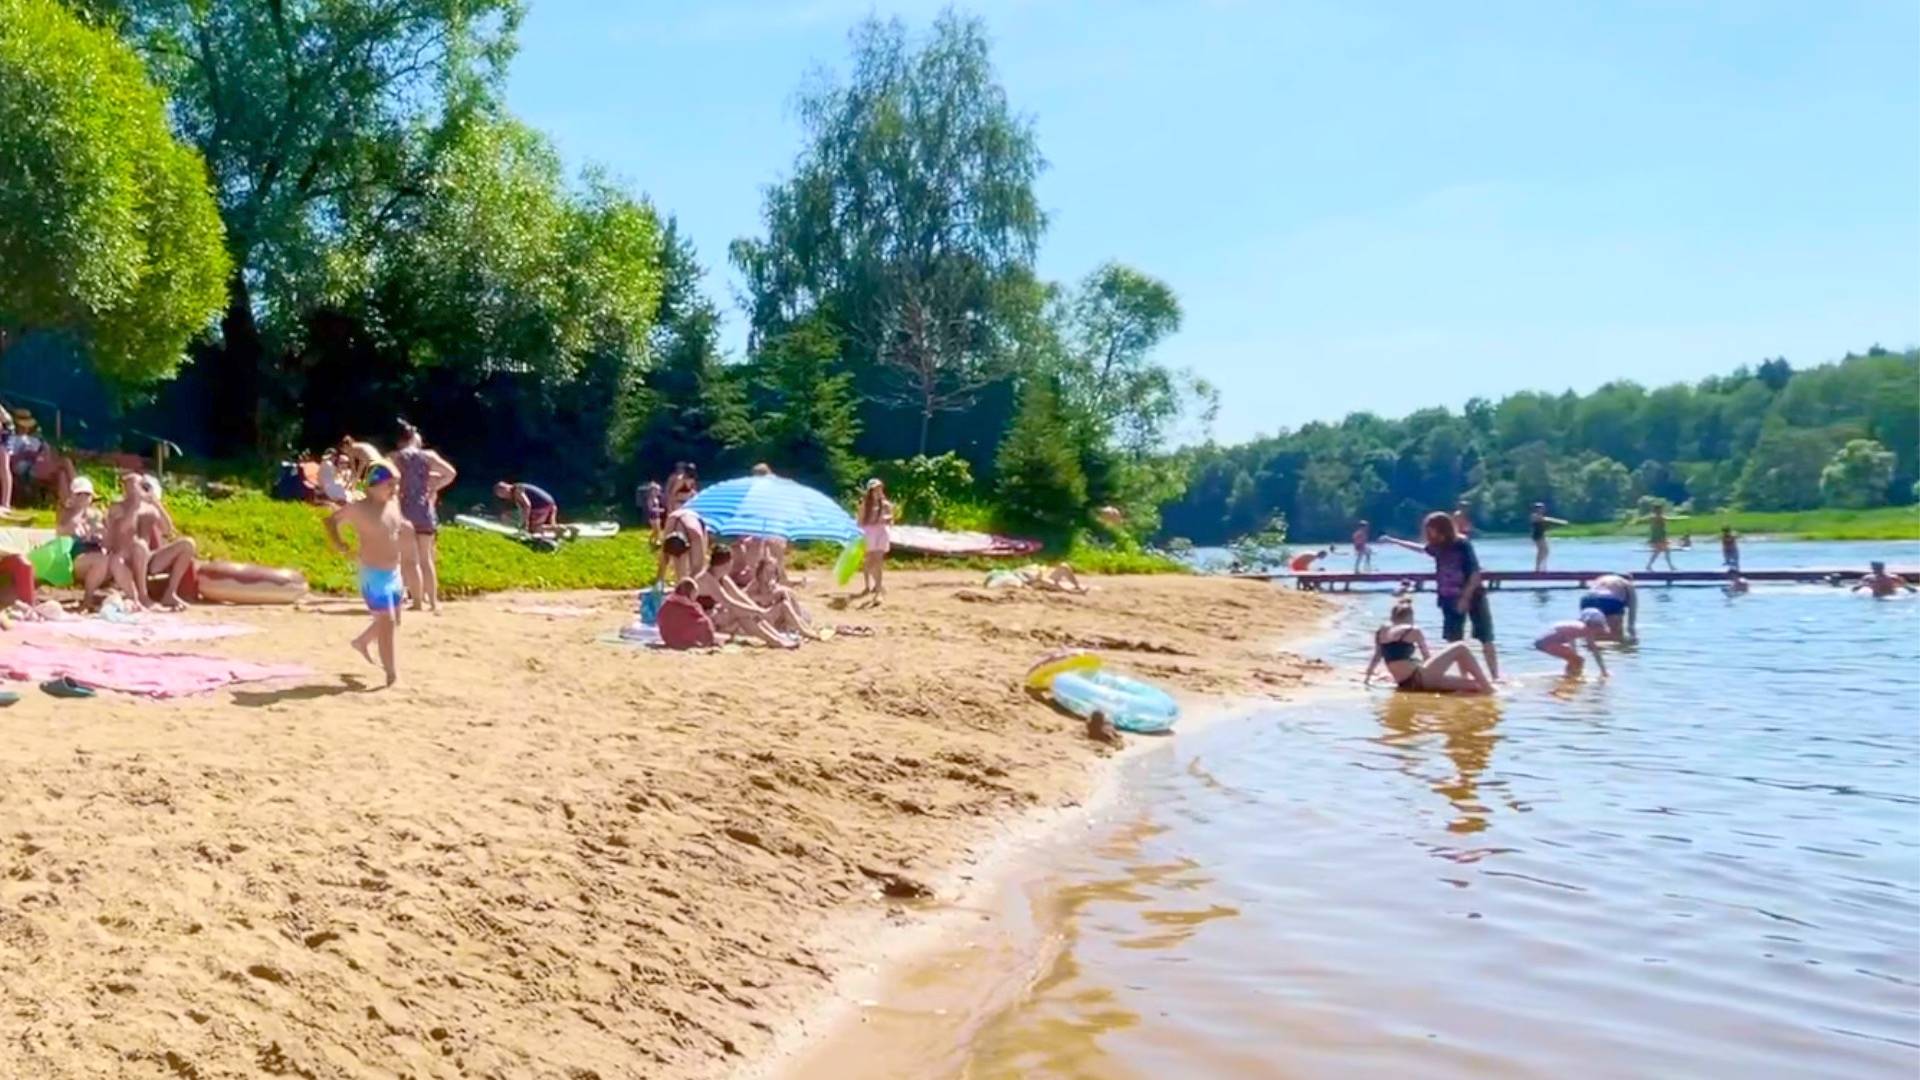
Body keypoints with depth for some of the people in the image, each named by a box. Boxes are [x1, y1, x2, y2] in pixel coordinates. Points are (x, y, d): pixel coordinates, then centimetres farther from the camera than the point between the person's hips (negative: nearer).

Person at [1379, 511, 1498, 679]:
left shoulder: (1463, 544, -18)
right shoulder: (1437, 547, 1)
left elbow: (1475, 573, -19)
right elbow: (1421, 548, 24)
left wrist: (1465, 597, -21)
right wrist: (1394, 541, 28)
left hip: (1473, 596, -6)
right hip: (1450, 598, 6)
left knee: (1485, 639, -5)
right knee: (1454, 641, 4)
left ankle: (1496, 677, -2)